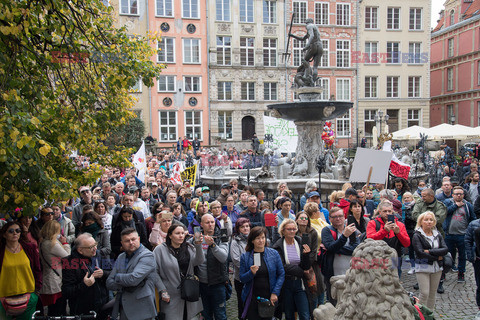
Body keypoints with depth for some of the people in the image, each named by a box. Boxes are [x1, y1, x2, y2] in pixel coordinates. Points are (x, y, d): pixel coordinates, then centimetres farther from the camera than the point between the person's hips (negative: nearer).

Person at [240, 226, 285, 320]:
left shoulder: (274, 253, -3)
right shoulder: (245, 257, -3)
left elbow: (281, 274, -1)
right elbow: (242, 279, 0)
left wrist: (275, 293, -8)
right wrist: (251, 273, -19)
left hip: (270, 297, 0)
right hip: (252, 297, 0)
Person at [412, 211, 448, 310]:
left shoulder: (437, 235, 10)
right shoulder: (417, 236, -7)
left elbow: (445, 249, -3)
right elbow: (420, 253, -16)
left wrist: (430, 251, -14)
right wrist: (437, 257, -9)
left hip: (437, 267, 5)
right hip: (423, 268, -5)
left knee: (433, 293, 11)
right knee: (424, 293, -9)